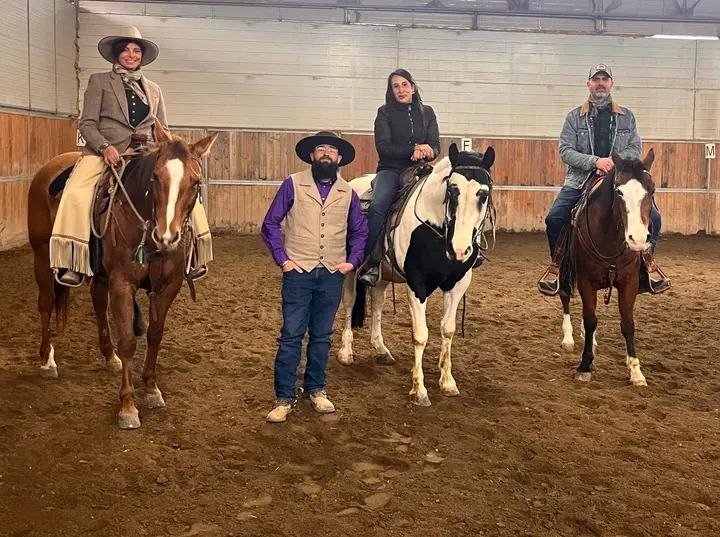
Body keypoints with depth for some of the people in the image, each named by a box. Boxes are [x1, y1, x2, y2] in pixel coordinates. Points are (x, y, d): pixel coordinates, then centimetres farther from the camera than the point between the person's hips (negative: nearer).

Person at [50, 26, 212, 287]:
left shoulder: (153, 89, 18)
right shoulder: (99, 81, 9)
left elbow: (163, 129, 18)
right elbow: (87, 123, 1)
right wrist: (105, 146, -17)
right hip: (104, 152, -3)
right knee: (76, 194, -29)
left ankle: (190, 255, -2)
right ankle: (72, 264, -23)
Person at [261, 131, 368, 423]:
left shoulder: (348, 193, 8)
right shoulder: (293, 184, -1)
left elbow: (359, 231, 17)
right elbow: (270, 223, 1)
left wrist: (352, 261, 3)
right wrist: (282, 258, -7)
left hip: (332, 275, 3)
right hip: (299, 272, -3)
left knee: (321, 336, 11)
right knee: (291, 335, -2)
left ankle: (316, 390, 25)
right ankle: (284, 397, 6)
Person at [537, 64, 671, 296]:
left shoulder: (627, 117, 11)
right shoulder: (574, 117, 6)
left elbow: (635, 148, 6)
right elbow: (565, 151, -3)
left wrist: (614, 161, -14)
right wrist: (594, 161, -18)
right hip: (580, 181, -1)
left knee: (653, 217, -14)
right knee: (554, 218, -21)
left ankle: (647, 261, 12)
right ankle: (557, 264, 3)